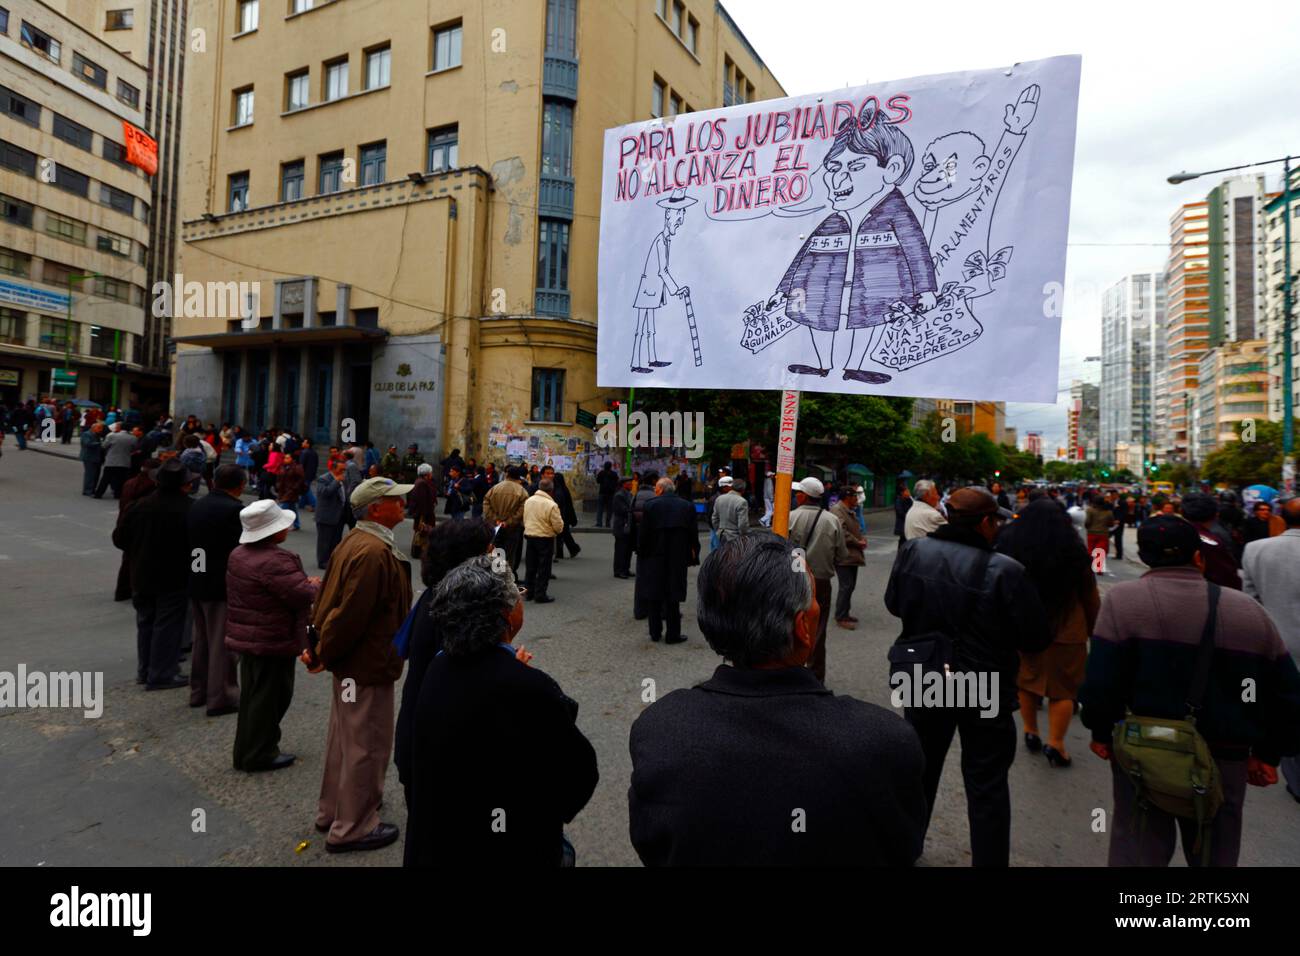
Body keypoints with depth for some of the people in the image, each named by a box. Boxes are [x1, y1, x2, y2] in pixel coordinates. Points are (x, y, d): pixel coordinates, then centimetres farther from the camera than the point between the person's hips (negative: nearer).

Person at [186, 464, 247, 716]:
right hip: (223, 585, -8)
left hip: (197, 582, 8)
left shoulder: (197, 505, 6)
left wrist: (200, 568, 17)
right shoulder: (235, 509, -19)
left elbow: (190, 542, 10)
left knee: (200, 640, 19)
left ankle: (198, 692, 31)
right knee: (222, 643, 2)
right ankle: (220, 698, 10)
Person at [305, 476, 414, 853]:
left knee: (346, 738, 24)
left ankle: (332, 812, 42)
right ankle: (353, 828, 23)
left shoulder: (355, 540, 5)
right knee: (367, 746, 6)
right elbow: (351, 614, -27)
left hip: (351, 661, 10)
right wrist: (322, 655, -13)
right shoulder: (375, 553, -28)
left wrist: (318, 645, 10)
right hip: (368, 664, -10)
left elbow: (329, 596, 9)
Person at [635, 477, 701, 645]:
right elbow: (694, 535, 0)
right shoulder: (688, 506, -3)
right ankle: (673, 634, 12)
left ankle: (655, 632, 19)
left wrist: (641, 553, 6)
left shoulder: (650, 506, -9)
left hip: (654, 557, -1)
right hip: (677, 558, 1)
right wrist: (693, 556, 9)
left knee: (654, 596, 11)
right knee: (673, 596, 9)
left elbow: (642, 533, -7)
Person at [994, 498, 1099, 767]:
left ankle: (1031, 733, 28)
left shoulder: (1009, 547, -5)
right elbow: (1090, 596, 4)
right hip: (1065, 630, -1)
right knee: (1062, 687, 8)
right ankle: (1055, 744, 7)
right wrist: (1095, 629, 17)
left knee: (1026, 679, 16)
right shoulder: (1074, 551, -6)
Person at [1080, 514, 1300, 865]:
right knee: (1216, 856, 23)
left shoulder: (1123, 598, -13)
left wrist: (1102, 733, 0)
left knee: (1138, 852, 11)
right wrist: (1267, 754, 19)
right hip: (1225, 760, 4)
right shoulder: (1251, 610, 1)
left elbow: (1102, 680, -16)